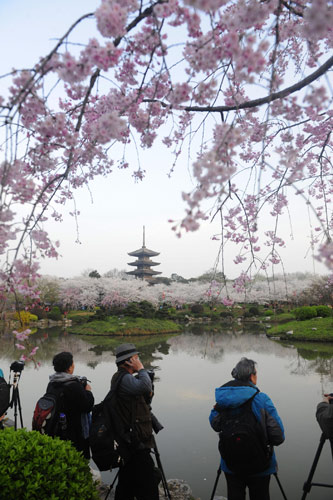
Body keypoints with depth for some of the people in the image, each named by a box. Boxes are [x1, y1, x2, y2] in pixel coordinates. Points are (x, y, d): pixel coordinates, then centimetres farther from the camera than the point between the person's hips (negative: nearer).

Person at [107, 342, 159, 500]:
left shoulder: (122, 377, 16)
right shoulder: (123, 378, -15)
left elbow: (144, 402, 22)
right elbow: (144, 387, -33)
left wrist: (148, 395, 2)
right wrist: (141, 369, -17)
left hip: (129, 444, 11)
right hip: (136, 444, -11)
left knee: (127, 484, 18)